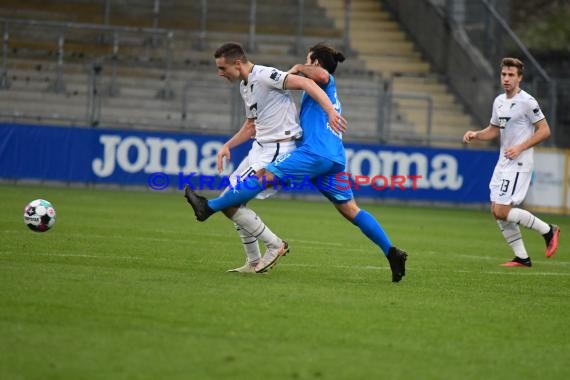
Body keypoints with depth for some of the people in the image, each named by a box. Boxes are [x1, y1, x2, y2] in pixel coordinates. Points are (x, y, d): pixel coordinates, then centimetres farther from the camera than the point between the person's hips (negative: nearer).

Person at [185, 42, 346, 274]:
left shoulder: (264, 76, -16)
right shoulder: (245, 86, 14)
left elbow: (306, 84, -24)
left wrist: (331, 111, -33)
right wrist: (227, 146, 13)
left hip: (278, 150, -10)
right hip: (260, 148, 10)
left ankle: (275, 245, -2)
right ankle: (253, 263, 19)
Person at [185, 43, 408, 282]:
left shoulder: (326, 83, 5)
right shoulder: (331, 93, 33)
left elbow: (321, 76, -22)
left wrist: (299, 69, -3)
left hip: (315, 153, -9)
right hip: (335, 160, 9)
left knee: (264, 176, -7)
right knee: (350, 210, 5)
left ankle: (208, 207, -7)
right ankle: (391, 252, -3)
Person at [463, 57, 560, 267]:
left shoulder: (526, 101, -12)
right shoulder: (499, 101, 12)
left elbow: (544, 130, -12)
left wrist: (520, 147, -19)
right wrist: (475, 135, 5)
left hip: (519, 163, -9)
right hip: (503, 162, 9)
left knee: (502, 211, -14)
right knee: (497, 211, 5)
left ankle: (548, 230, 1)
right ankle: (522, 258, 12)